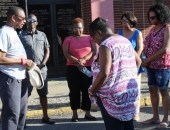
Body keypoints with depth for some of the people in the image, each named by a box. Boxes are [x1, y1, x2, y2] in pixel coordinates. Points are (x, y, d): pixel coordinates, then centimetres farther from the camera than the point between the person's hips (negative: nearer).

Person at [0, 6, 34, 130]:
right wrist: (22, 61, -14)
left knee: (22, 111, 16)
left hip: (20, 78, 10)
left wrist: (26, 63, 7)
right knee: (12, 113, -4)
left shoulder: (13, 32, 14)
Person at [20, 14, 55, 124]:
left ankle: (45, 116, 21)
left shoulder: (42, 35, 8)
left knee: (43, 94, 10)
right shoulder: (22, 36, 0)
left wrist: (43, 64, -5)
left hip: (42, 69, 3)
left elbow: (47, 51, 8)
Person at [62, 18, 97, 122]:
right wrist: (77, 61, -19)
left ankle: (87, 113, 12)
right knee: (74, 91, 3)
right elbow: (66, 53, -5)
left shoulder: (89, 38, 8)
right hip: (73, 68, 0)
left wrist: (83, 59, -15)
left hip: (88, 68, 1)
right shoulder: (68, 39, 5)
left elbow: (94, 51, -1)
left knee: (87, 90, 3)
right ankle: (75, 113, 11)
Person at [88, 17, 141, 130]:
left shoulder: (105, 45, -16)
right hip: (131, 91, 8)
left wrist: (92, 91, -13)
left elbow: (104, 73, -25)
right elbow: (138, 61, 21)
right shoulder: (125, 41, 10)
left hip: (113, 95, -8)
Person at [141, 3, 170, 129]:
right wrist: (146, 60, -3)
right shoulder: (153, 29, 10)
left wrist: (147, 60, -15)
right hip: (151, 65, 7)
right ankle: (155, 117, 21)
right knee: (153, 90, 10)